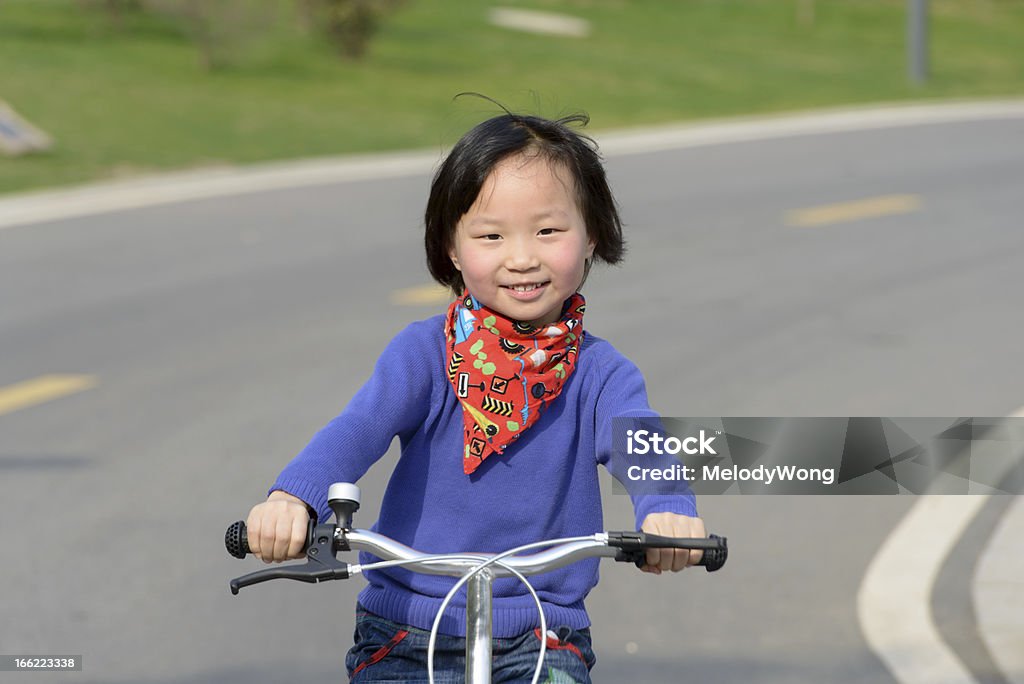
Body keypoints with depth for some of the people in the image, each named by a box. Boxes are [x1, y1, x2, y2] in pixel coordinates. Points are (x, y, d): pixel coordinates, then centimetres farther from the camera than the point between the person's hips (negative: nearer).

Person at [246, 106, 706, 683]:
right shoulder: (426, 352, -2)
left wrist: (666, 507, -45)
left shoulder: (600, 374, 0)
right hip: (407, 636, 0)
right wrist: (294, 497, -41)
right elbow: (360, 427, -18)